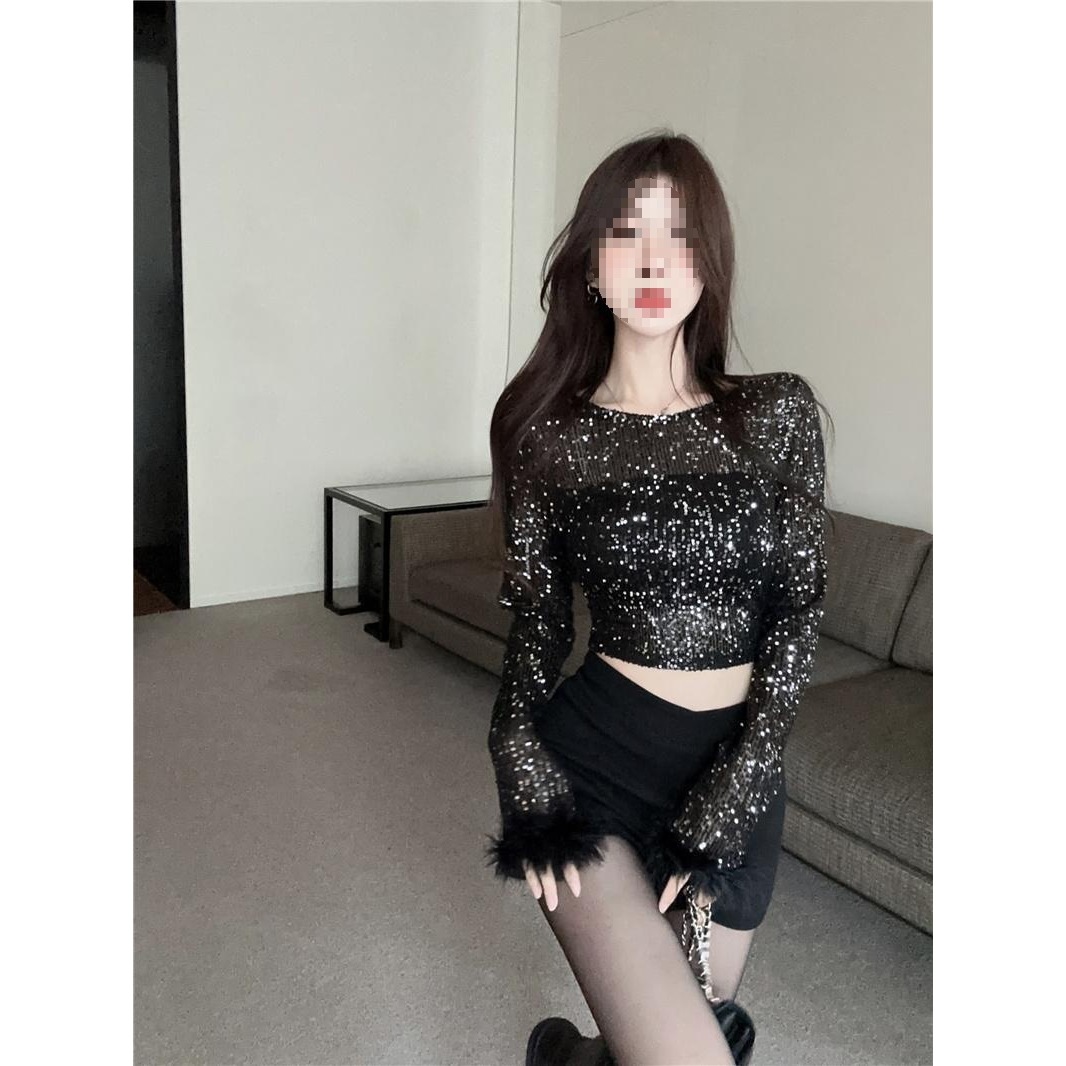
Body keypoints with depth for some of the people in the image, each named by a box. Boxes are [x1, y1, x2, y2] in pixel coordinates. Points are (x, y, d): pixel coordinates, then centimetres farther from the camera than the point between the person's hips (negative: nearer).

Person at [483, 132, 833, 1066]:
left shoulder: (778, 413, -2)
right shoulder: (546, 436, -2)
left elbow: (798, 615, -4)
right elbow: (535, 627, 3)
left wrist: (719, 808, -10)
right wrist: (530, 792, -9)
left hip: (738, 775, 3)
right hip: (593, 760, -2)